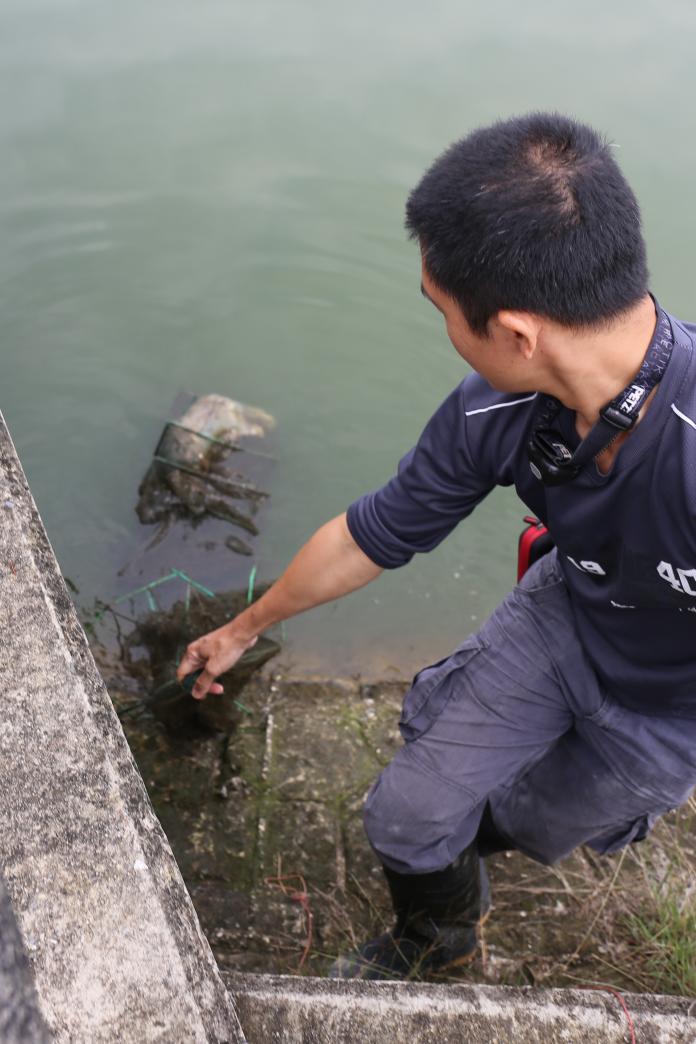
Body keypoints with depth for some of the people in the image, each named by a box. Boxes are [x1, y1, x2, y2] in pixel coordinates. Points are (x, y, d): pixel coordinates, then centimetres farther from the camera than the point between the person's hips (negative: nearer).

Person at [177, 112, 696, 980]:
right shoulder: (492, 415, -25)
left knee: (537, 825, 22)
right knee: (404, 819, 7)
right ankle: (438, 936, 44)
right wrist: (245, 628, 8)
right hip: (567, 609, 3)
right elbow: (372, 534, -8)